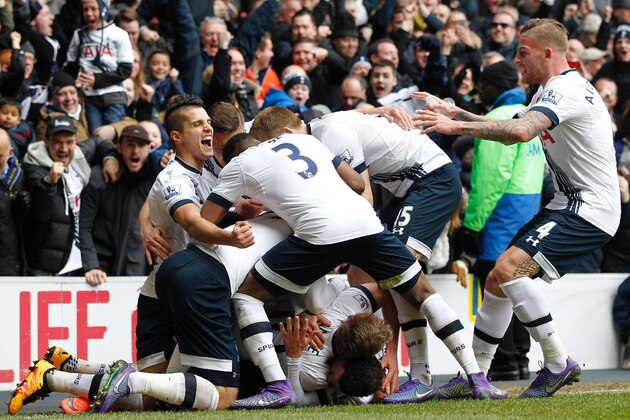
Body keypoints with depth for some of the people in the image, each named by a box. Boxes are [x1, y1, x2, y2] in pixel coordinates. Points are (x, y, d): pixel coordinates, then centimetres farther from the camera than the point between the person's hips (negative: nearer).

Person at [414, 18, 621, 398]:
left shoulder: (566, 90, -17)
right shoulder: (552, 91, 17)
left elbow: (520, 131, -33)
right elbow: (510, 132, 26)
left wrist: (457, 126, -30)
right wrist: (458, 113, 15)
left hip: (590, 209, -11)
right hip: (568, 205, 11)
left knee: (510, 268, -25)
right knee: (497, 280, 9)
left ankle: (559, 363, -17)